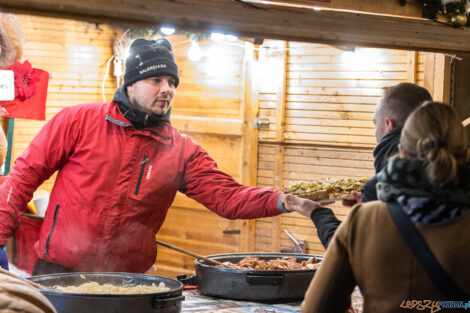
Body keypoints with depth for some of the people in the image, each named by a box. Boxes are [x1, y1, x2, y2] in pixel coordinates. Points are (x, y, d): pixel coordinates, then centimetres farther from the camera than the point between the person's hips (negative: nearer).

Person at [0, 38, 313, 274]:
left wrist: (282, 202, -22)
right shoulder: (79, 121, -3)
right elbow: (27, 173, 0)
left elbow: (229, 197, -5)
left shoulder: (182, 152, 3)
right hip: (57, 272, -2)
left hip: (127, 281, 2)